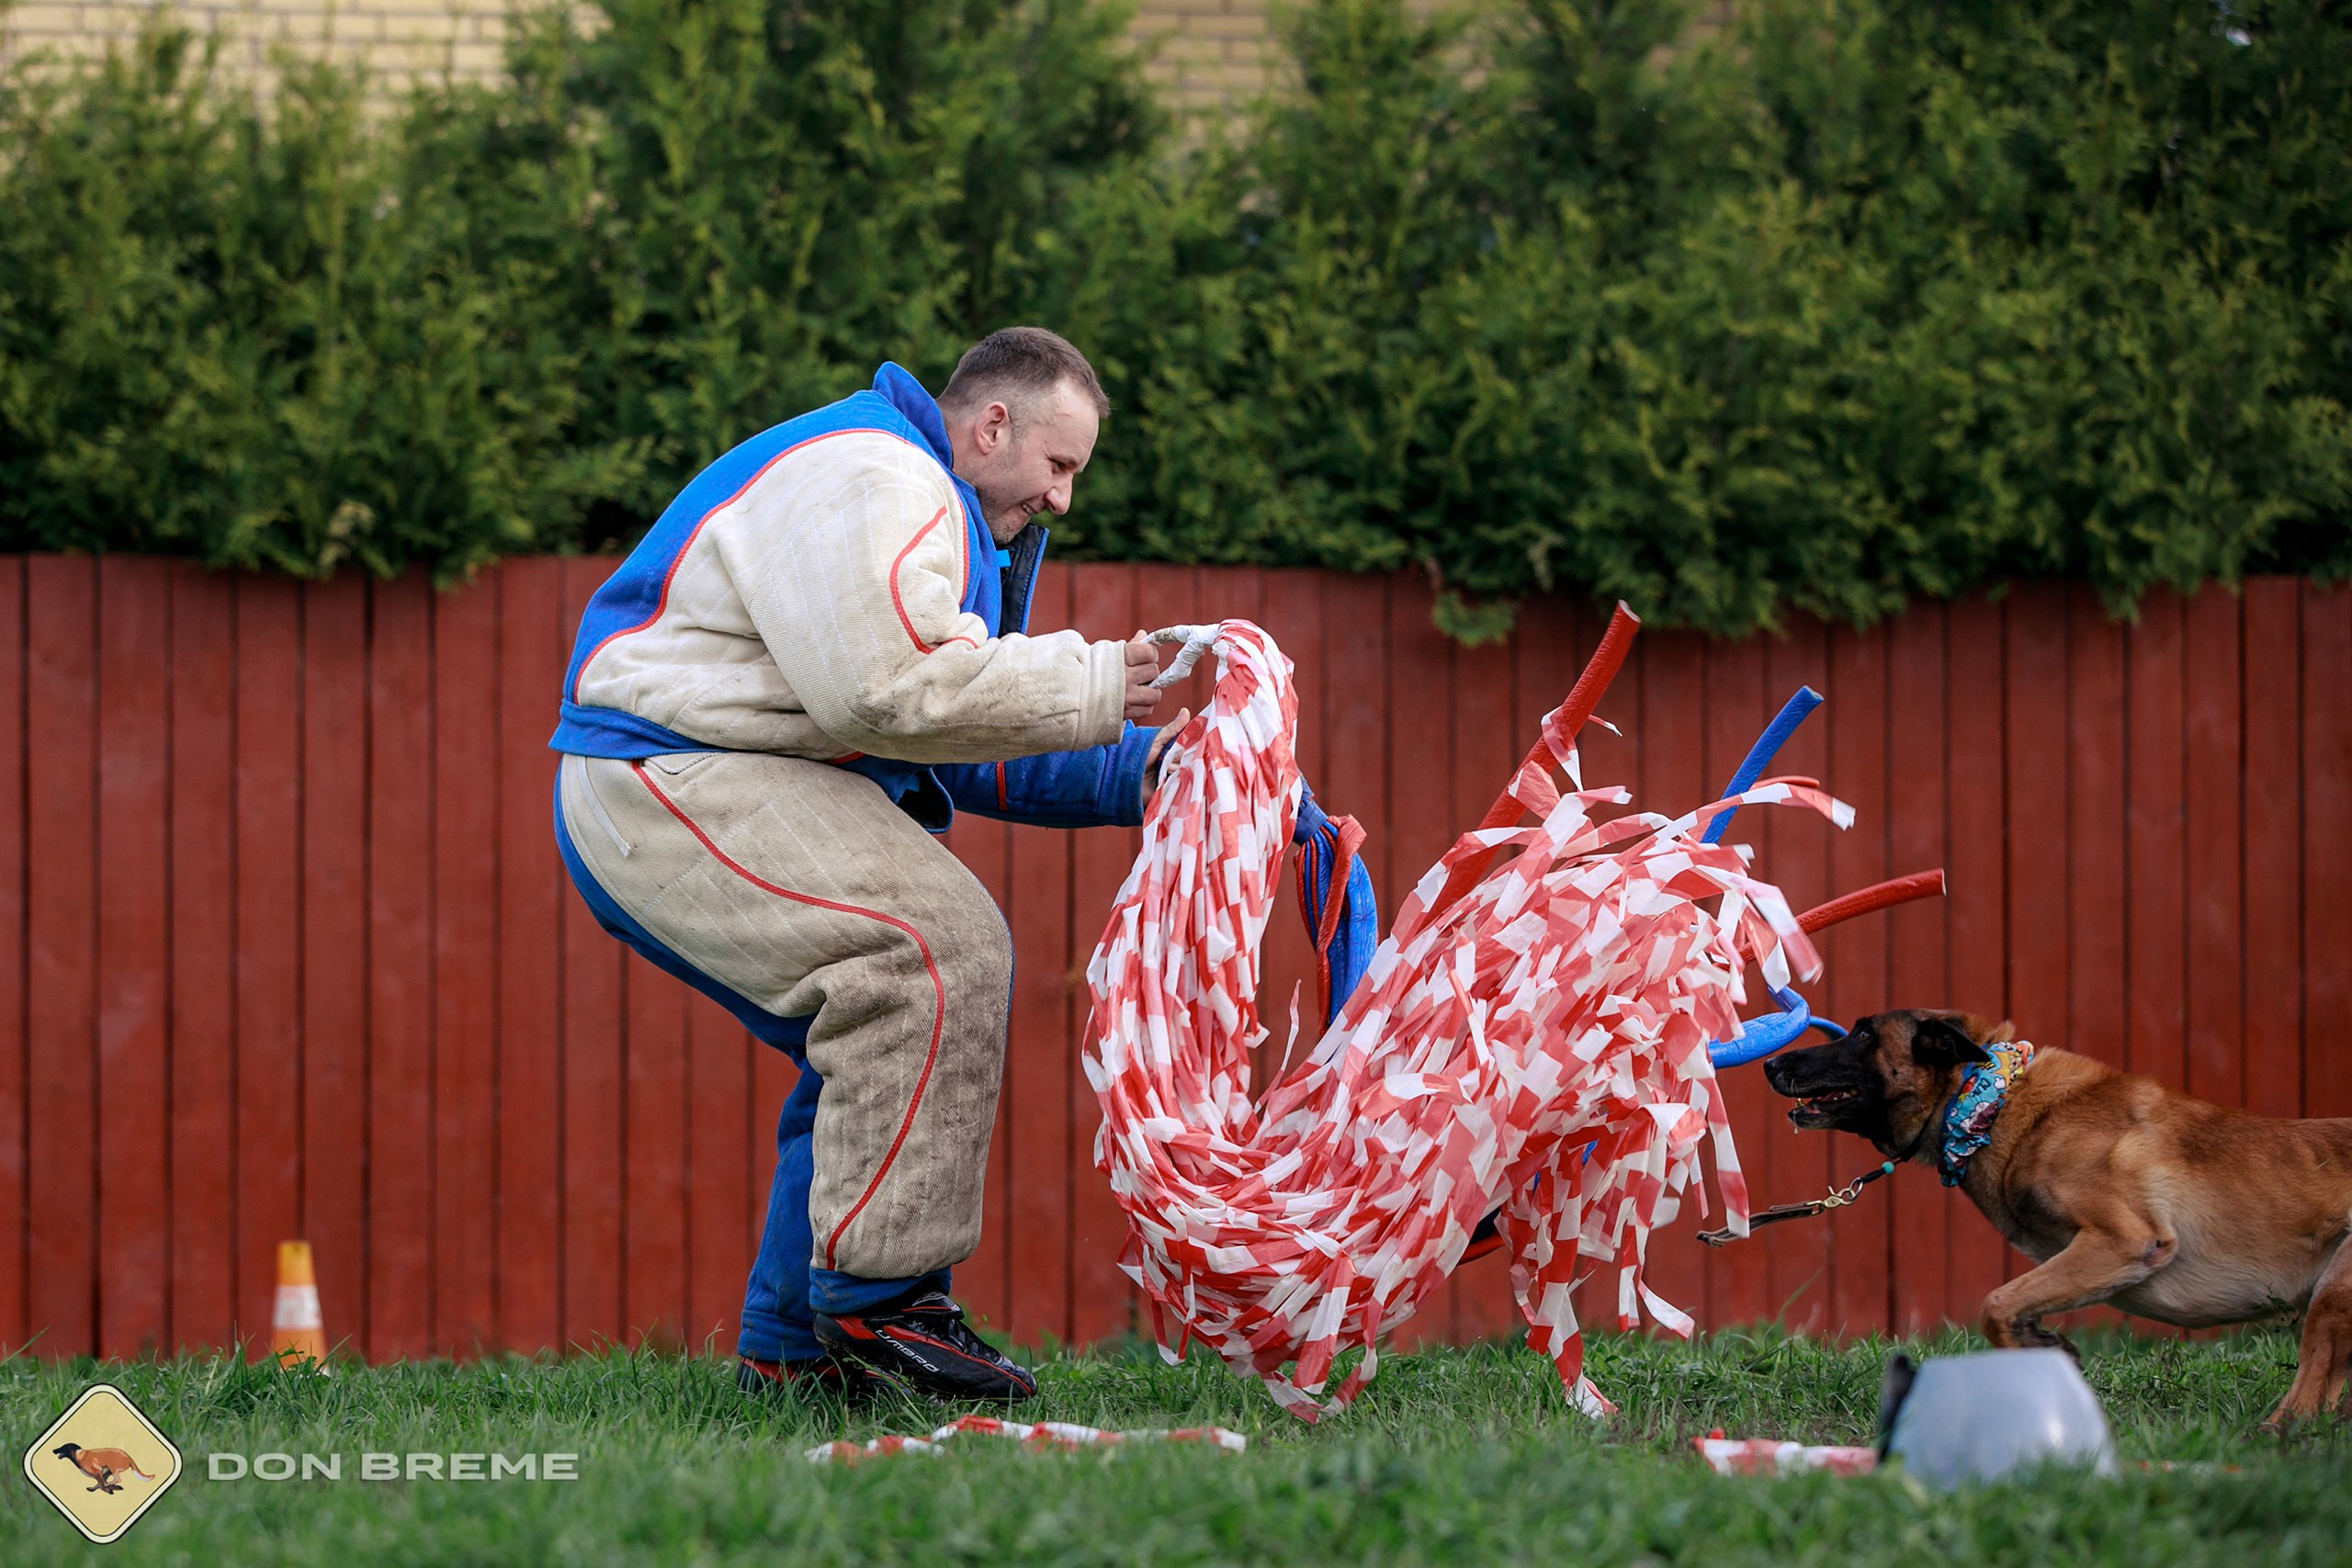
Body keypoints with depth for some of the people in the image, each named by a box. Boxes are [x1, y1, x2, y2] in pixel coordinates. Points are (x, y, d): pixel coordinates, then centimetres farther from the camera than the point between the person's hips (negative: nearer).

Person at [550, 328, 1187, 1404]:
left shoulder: (946, 516, 25)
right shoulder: (871, 483, -12)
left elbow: (966, 752, 23)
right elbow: (885, 689, -25)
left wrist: (1132, 771, 11)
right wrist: (1082, 688, -16)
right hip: (672, 781, -12)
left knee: (876, 1048, 10)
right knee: (941, 949, -23)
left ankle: (792, 1346, 14)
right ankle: (877, 1297, -23)